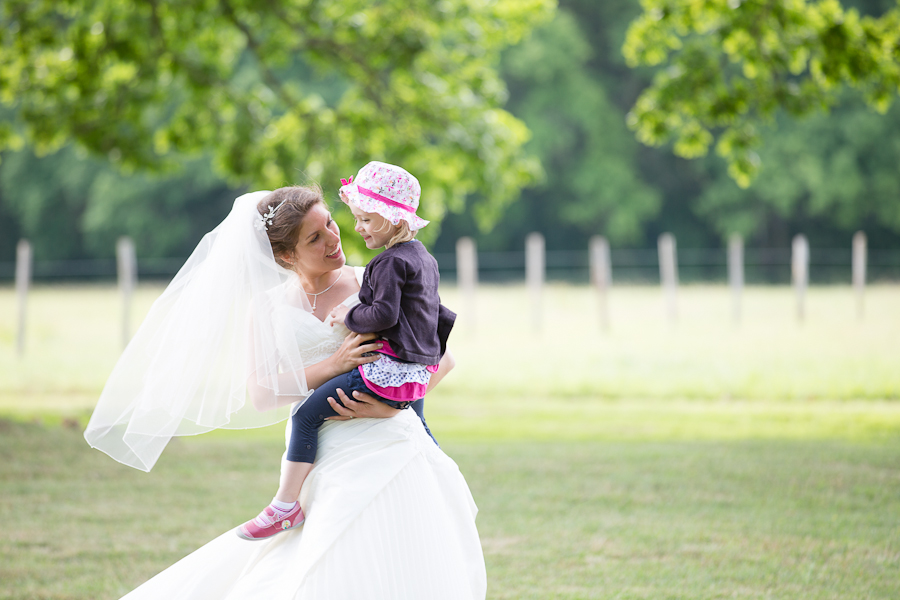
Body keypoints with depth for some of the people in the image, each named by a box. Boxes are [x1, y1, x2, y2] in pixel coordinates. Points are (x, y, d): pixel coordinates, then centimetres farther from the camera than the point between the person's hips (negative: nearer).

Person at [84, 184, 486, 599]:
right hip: (322, 465, 1)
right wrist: (331, 367, -15)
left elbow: (440, 357, 7)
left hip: (384, 450, -1)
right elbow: (259, 394, -1)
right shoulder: (268, 307, 10)